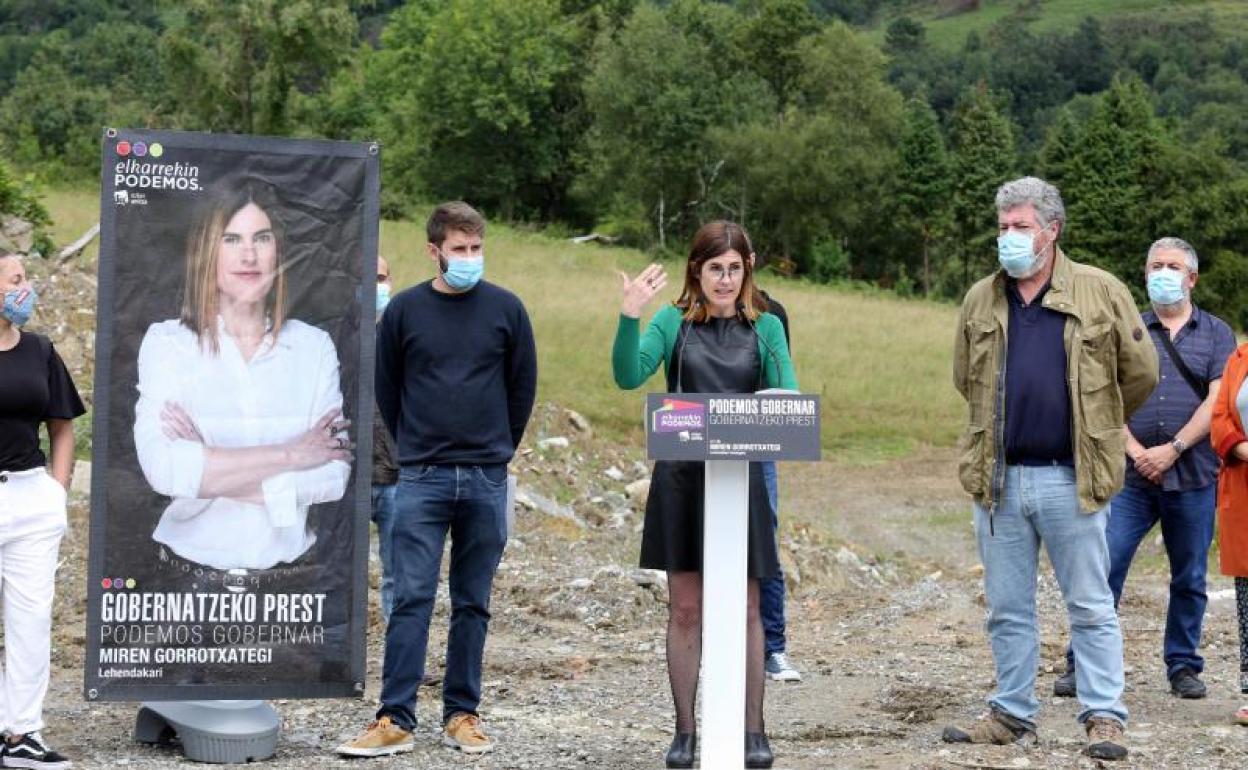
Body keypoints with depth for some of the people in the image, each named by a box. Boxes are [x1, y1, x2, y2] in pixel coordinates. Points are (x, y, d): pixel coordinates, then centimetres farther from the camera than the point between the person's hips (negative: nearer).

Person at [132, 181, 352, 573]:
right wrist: (289, 454, -11)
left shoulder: (314, 346, 3)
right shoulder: (165, 342, -1)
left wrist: (211, 473, -12)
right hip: (191, 563, -1)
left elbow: (334, 478, -5)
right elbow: (163, 468, -15)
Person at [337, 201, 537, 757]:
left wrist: (498, 449, 12)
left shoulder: (506, 309, 3)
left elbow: (523, 386, 11)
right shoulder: (404, 310, 2)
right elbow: (386, 388, 11)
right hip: (422, 479, -1)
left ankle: (462, 714, 14)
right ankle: (395, 720, -4)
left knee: (473, 603, 7)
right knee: (411, 598, -6)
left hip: (487, 480, 1)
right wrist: (416, 446, 11)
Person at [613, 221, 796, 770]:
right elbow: (629, 376, -11)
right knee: (685, 608, 4)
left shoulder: (765, 327, 6)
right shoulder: (673, 322, 3)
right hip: (681, 476, 0)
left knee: (745, 609, 4)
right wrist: (629, 317, -25)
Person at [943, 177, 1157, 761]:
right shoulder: (981, 300, 8)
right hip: (999, 478, 4)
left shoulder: (1100, 293, -3)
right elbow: (965, 379, 22)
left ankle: (1104, 718, 7)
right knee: (1007, 609, 11)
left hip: (1071, 477, -4)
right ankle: (1012, 714, 20)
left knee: (1090, 606, 2)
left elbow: (1141, 373, 5)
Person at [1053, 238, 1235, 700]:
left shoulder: (1216, 334, 8)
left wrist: (1172, 450, -13)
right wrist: (1136, 451, -10)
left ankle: (1183, 666, 19)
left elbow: (1216, 402, -3)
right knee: (1104, 568, -6)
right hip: (1132, 476, 0)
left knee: (1189, 580, 7)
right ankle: (1082, 665, 1)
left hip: (1193, 477, 0)